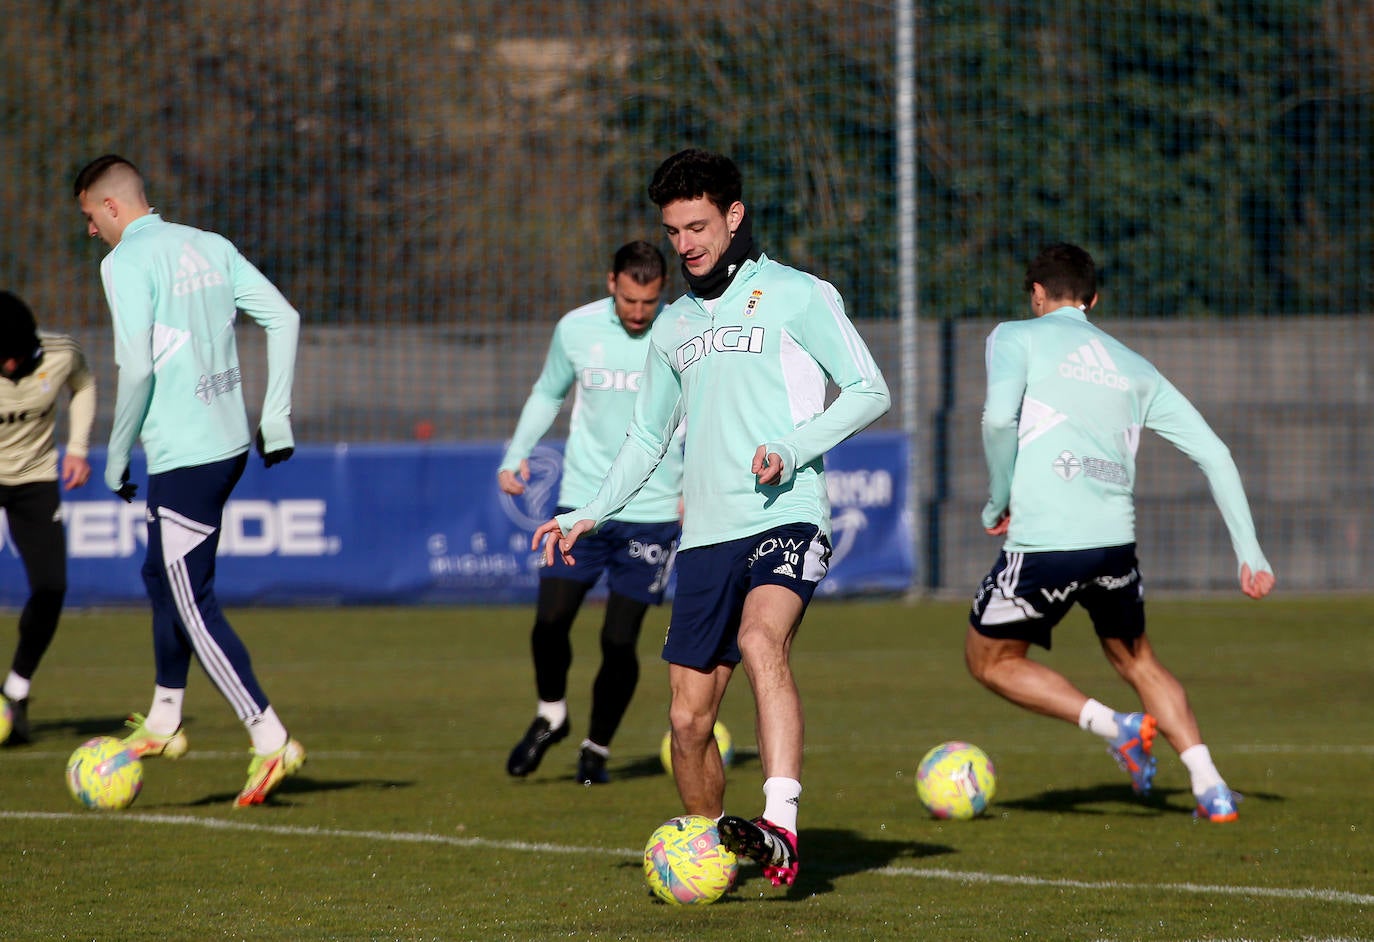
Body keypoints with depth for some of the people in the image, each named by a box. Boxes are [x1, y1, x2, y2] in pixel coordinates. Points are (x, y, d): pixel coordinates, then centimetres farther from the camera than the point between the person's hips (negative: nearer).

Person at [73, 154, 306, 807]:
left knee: (194, 604, -4)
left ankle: (270, 741, -9)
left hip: (181, 453, -8)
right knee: (162, 575, 23)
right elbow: (284, 318, 9)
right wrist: (276, 418, 11)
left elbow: (136, 366, -18)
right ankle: (163, 723, 32)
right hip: (229, 441, 8)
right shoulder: (210, 246, 12)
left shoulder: (126, 262, -10)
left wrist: (116, 456, -6)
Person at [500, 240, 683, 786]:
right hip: (582, 502, 2)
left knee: (619, 640, -5)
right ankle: (550, 716, 21)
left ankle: (597, 748, 17)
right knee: (550, 621, -8)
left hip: (652, 511, -2)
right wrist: (516, 453, 4)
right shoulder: (576, 328, 0)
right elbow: (548, 393, 16)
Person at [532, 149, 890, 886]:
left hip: (784, 519, -6)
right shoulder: (673, 324, 19)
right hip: (705, 534, 6)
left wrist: (792, 448, -15)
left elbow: (868, 390, -2)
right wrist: (590, 514, 17)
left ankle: (780, 825, -43)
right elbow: (648, 435, 28)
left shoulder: (796, 295, 2)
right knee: (688, 719, 3)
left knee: (761, 642, -33)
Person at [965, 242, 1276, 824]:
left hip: (1043, 541, -5)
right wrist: (1249, 552, 17)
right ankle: (1210, 788, 10)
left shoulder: (1016, 338, 7)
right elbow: (1212, 452, 15)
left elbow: (999, 417, -13)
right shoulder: (1133, 367, 20)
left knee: (990, 659, 16)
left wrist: (999, 499, 2)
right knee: (1136, 660, 25)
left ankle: (1114, 726, -4)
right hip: (1114, 537, 5)